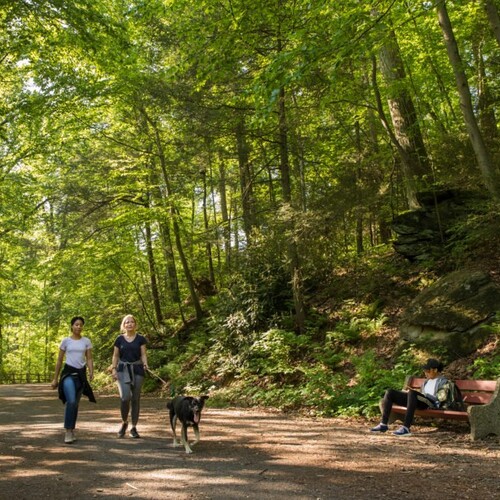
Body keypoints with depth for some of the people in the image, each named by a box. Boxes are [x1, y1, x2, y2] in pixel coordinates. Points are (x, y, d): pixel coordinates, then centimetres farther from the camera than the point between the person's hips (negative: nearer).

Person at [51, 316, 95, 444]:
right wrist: (55, 378, 6)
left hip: (81, 373, 3)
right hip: (68, 372, -3)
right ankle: (68, 431, -11)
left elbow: (89, 358, 6)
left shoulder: (86, 341, 6)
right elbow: (59, 360, 7)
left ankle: (71, 431, 20)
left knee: (75, 404, 8)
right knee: (71, 401, -20)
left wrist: (91, 372, -12)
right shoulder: (66, 341, 2)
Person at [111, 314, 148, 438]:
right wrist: (113, 369, -3)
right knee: (125, 397, -17)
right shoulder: (120, 339, 6)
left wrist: (145, 364, -17)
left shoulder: (140, 338, 4)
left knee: (135, 399, 4)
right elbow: (115, 356, 8)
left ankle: (133, 427, 15)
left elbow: (143, 354, 2)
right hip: (123, 370, -1)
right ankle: (124, 422, 7)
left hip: (137, 370, 1)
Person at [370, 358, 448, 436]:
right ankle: (383, 424, -11)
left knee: (412, 392, -40)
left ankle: (406, 428, -44)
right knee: (390, 392, -5)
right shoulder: (427, 381, 31)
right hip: (419, 401, 8)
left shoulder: (443, 381, 7)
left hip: (431, 404, -8)